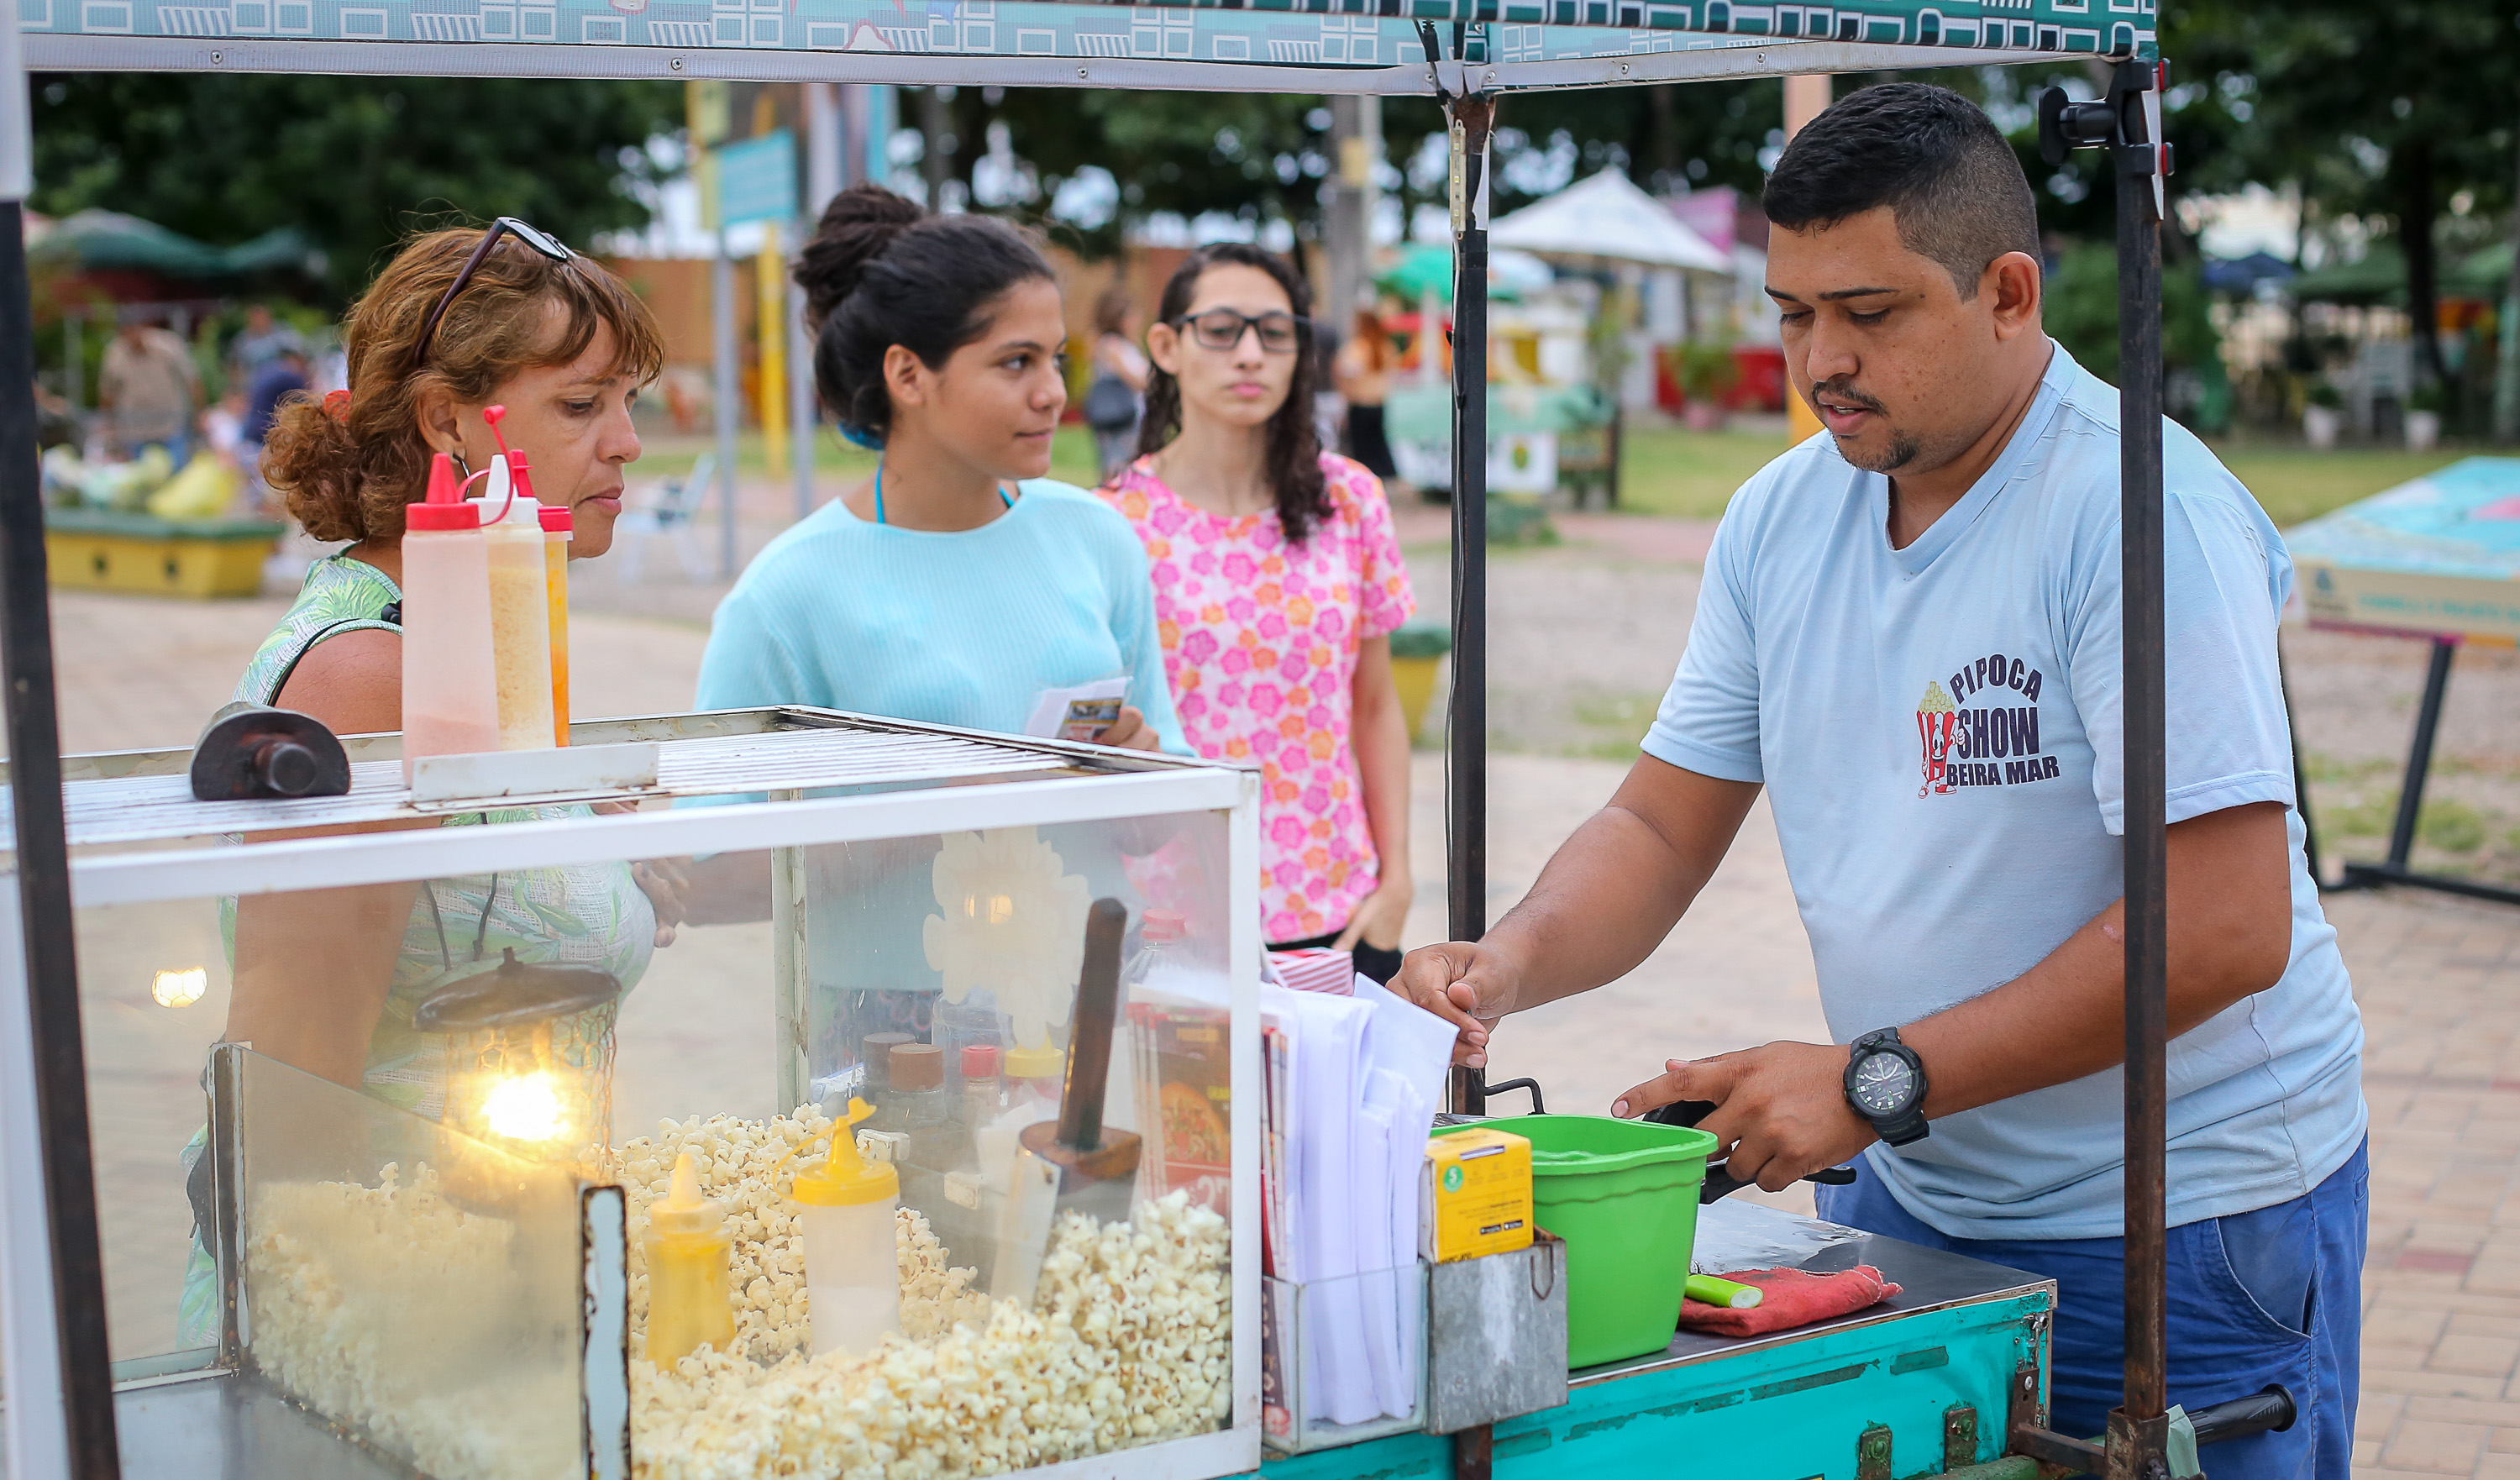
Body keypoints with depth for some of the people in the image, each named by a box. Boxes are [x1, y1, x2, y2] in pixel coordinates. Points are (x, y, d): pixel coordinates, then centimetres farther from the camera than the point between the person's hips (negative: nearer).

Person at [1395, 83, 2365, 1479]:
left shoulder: (2144, 512, -19)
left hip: (2177, 1222, -6)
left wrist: (1877, 1081, -24)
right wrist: (1511, 963, -13)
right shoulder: (1780, 516, 3)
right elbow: (1661, 826, 8)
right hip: (1912, 1195, 6)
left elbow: (2226, 930, -24)